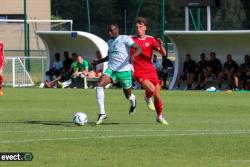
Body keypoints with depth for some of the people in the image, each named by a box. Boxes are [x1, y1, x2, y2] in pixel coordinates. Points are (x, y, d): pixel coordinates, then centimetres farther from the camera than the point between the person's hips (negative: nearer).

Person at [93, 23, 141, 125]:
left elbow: (138, 49, -14)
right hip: (111, 70, 5)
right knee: (99, 85, -23)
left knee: (128, 95, 9)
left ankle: (133, 102, 51)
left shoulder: (125, 39, -6)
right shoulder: (110, 42, 16)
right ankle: (102, 113, -22)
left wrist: (132, 56, -33)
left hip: (124, 70, -5)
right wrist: (99, 61, 24)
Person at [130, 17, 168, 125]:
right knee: (151, 88, -28)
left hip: (150, 70, 3)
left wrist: (160, 46, -20)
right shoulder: (131, 40, 0)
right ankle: (148, 98, 7)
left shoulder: (151, 40, 5)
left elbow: (163, 54, 0)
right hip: (138, 71, -3)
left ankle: (160, 116, 23)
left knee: (157, 95, 2)